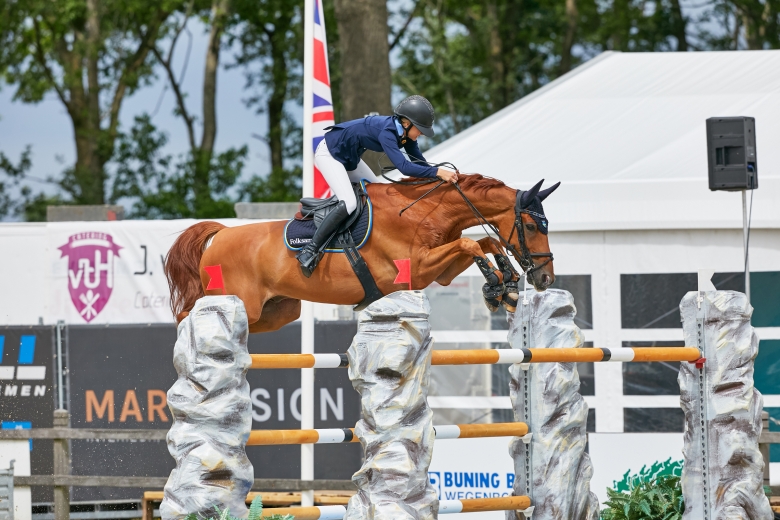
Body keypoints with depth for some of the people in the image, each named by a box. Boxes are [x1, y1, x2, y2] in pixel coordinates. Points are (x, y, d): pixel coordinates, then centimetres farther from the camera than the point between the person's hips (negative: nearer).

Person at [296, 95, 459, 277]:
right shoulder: (387, 131, -32)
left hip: (349, 158, 10)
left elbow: (420, 163, 0)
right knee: (349, 203, -24)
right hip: (329, 154, -10)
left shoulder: (405, 133, -6)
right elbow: (404, 166, -42)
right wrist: (438, 172, -46)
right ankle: (310, 250, -23)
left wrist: (444, 176, -13)